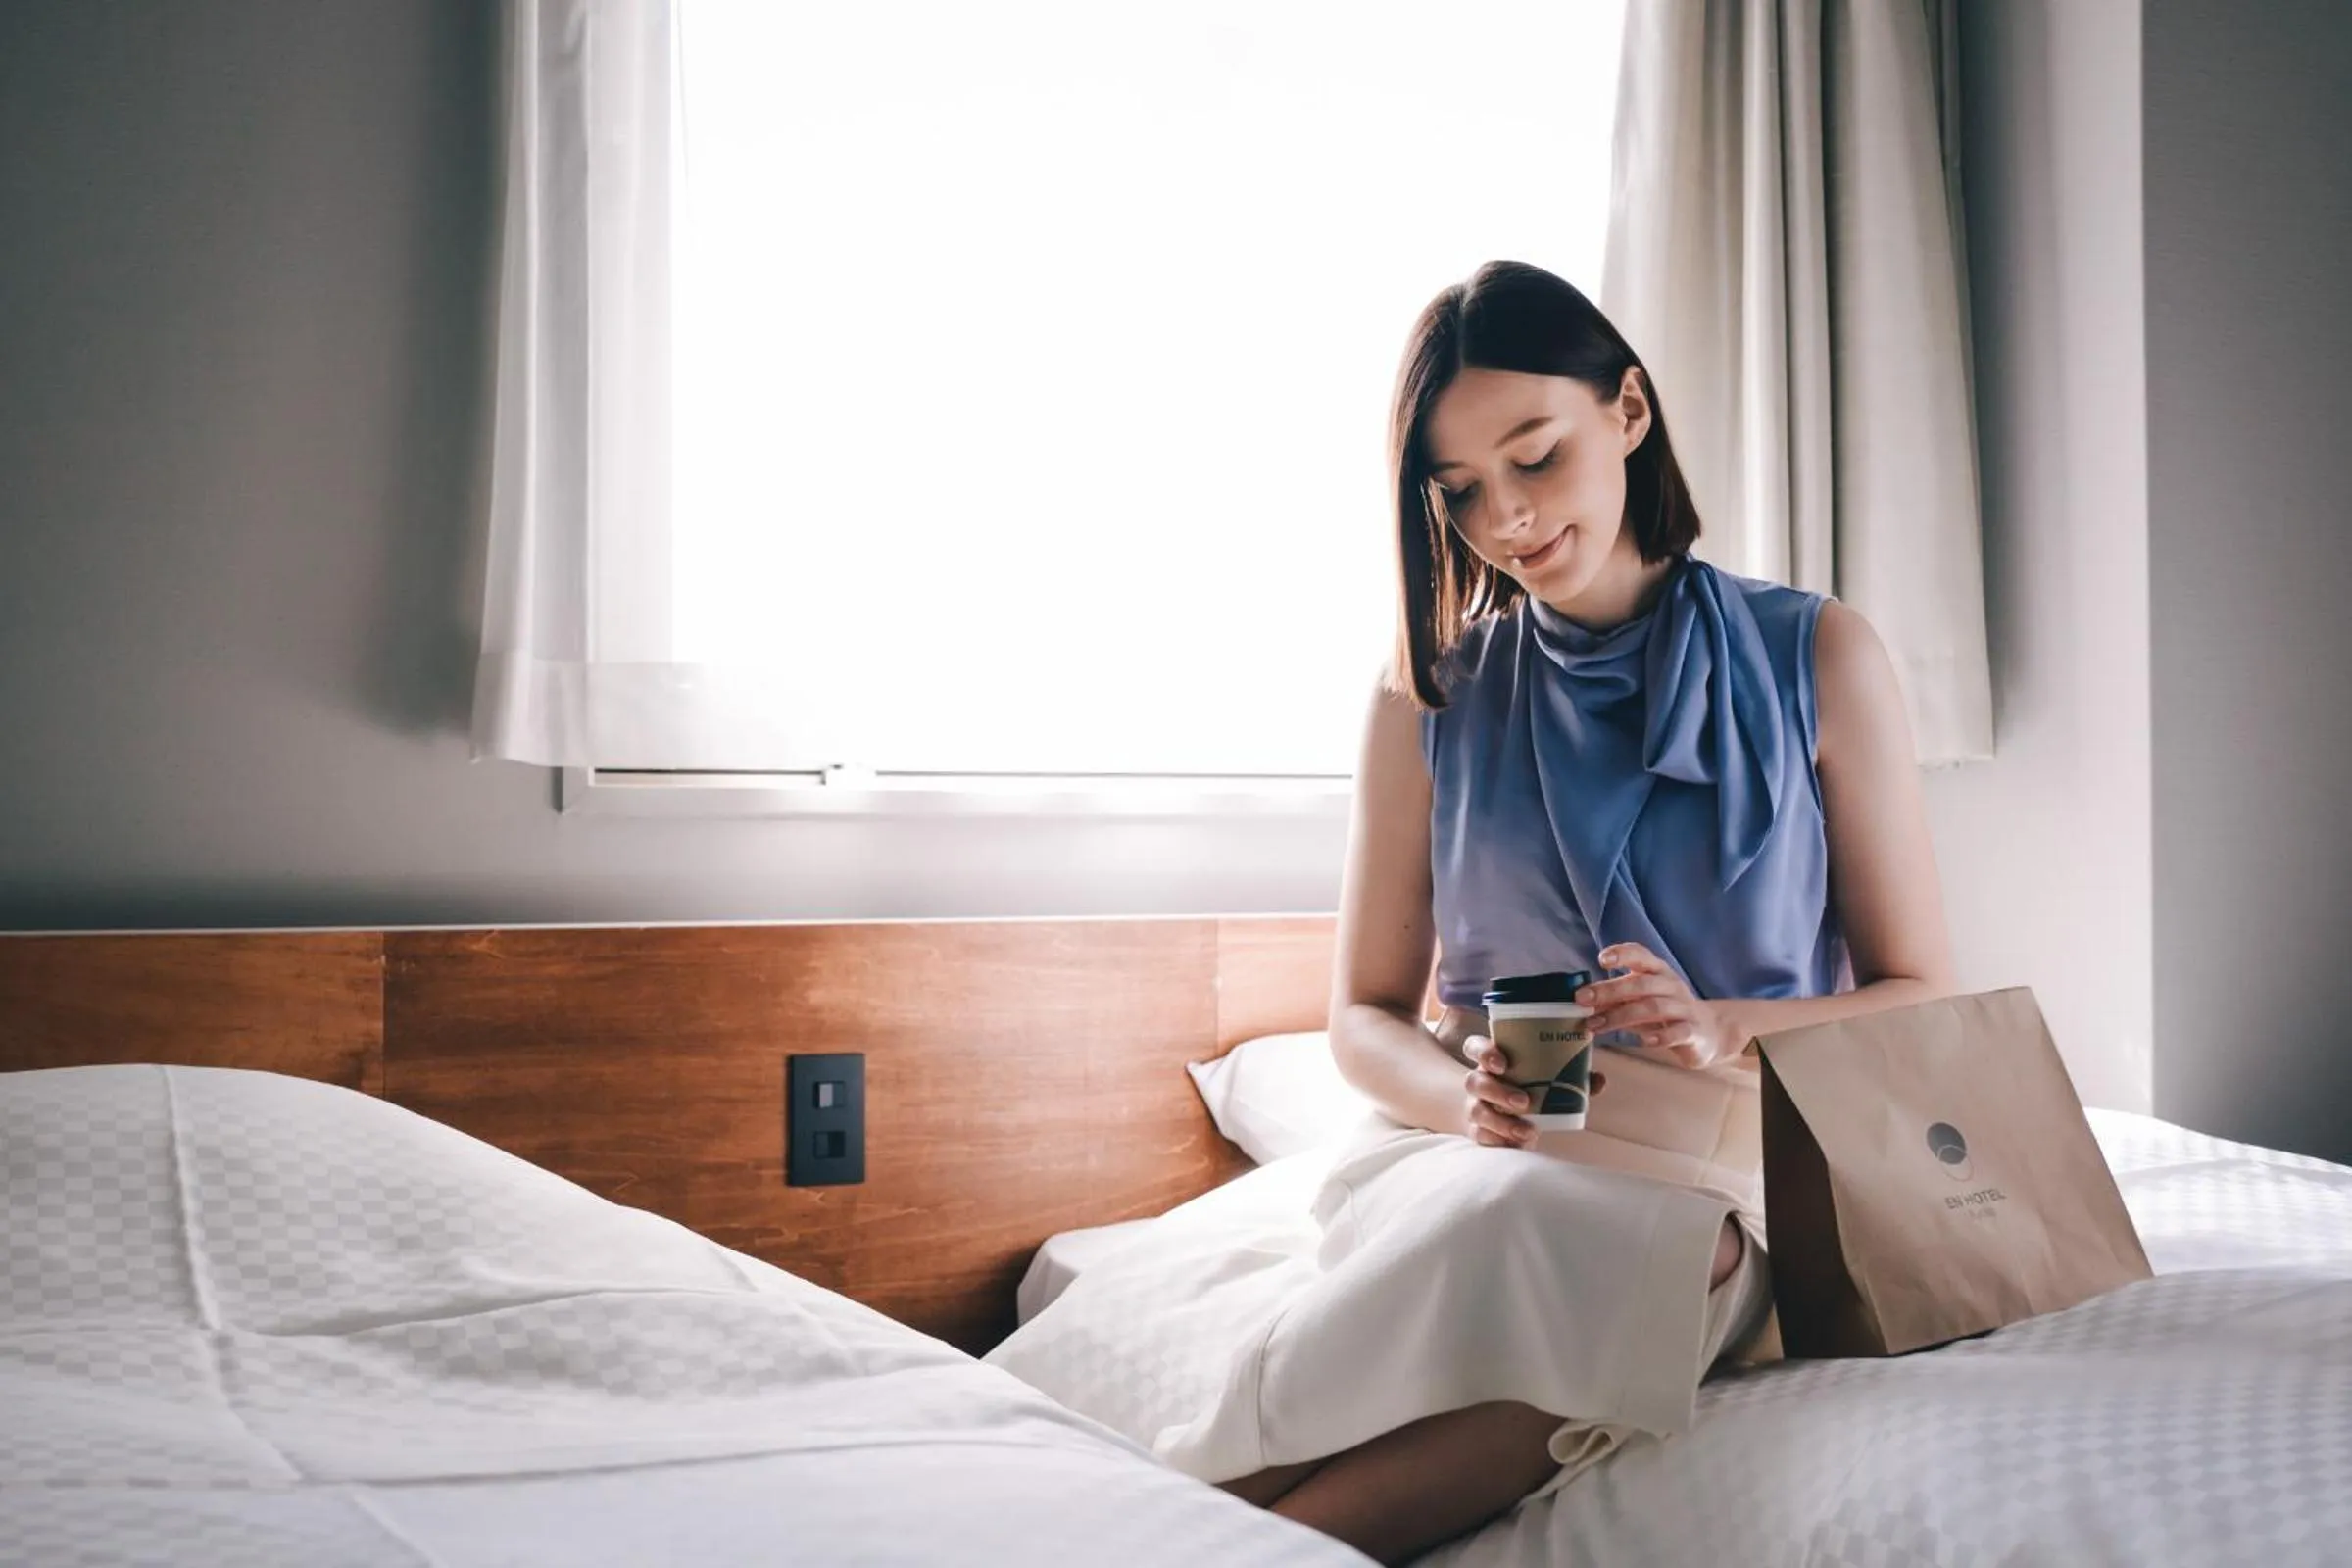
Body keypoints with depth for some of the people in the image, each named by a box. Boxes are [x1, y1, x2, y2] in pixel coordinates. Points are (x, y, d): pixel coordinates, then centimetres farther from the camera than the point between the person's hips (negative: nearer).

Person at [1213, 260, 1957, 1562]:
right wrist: (1462, 1092, -11)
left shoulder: (1814, 658, 6)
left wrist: (1723, 1029, -15)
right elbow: (1364, 1015, 13)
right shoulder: (1430, 696, 10)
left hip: (1722, 1170, -1)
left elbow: (1921, 1001, 6)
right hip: (1482, 1151, 1)